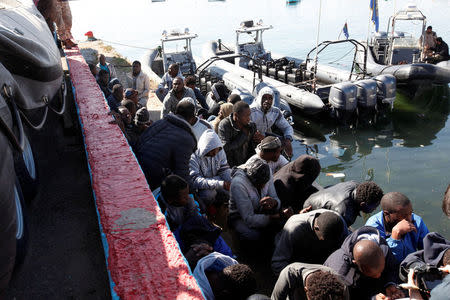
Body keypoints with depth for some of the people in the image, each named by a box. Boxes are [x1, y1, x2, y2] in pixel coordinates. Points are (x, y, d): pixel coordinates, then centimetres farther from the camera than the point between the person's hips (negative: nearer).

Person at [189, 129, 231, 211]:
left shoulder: (219, 152, -7)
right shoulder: (194, 157, -26)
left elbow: (225, 170, 0)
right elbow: (195, 180, -34)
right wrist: (220, 184, -43)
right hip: (201, 188, -5)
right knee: (208, 193, -35)